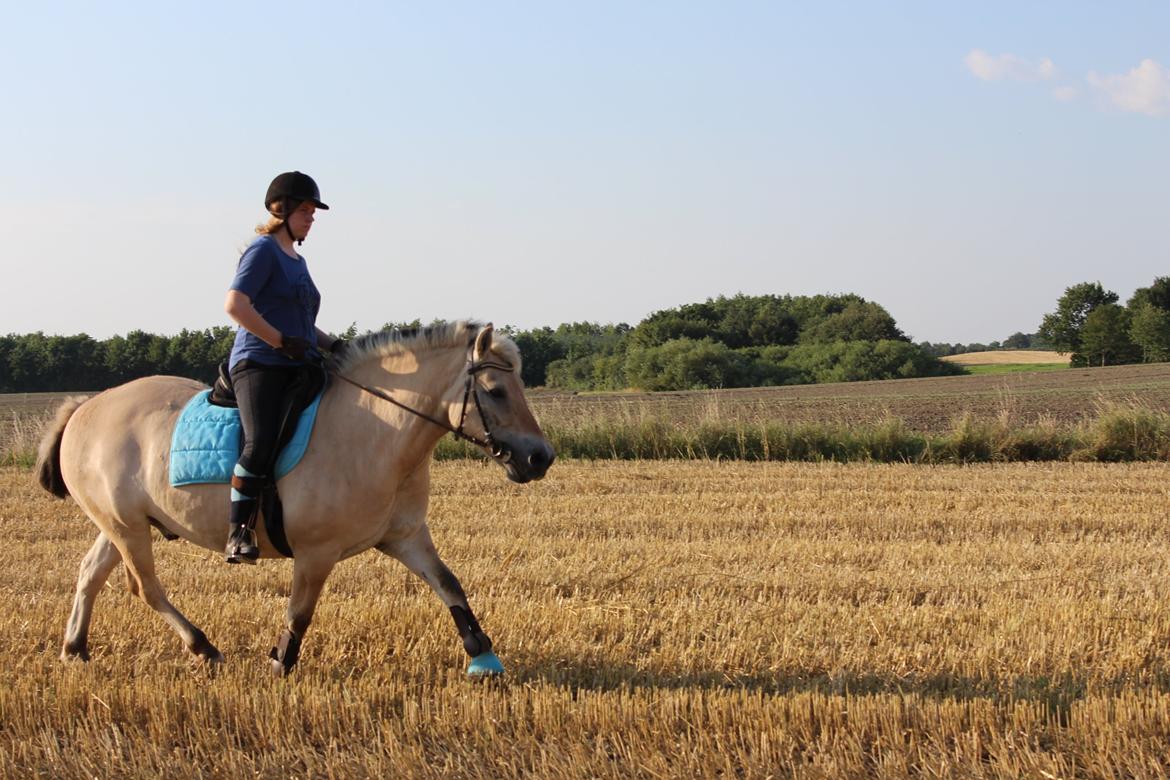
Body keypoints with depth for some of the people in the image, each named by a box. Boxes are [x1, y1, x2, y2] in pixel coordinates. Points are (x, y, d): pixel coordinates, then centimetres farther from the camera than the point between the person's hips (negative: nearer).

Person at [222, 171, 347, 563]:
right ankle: (239, 532, -26)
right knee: (262, 442, -28)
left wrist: (332, 344, 15)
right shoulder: (263, 251, -4)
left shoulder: (297, 261, 23)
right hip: (259, 365, -10)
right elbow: (235, 305, -18)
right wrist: (282, 341, -17)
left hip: (298, 370, 10)